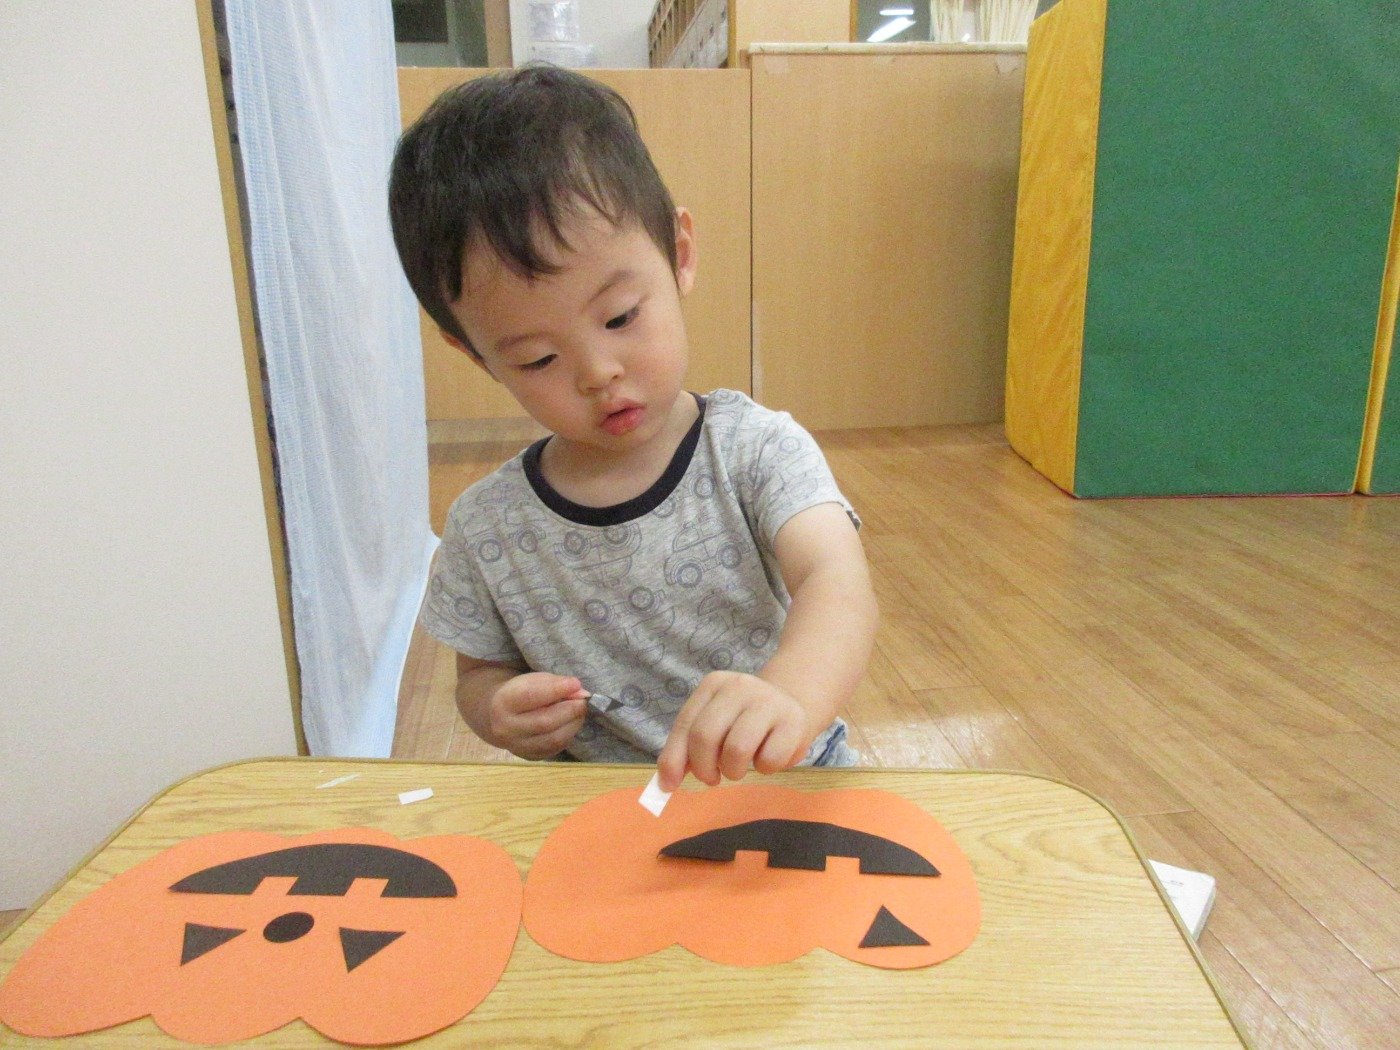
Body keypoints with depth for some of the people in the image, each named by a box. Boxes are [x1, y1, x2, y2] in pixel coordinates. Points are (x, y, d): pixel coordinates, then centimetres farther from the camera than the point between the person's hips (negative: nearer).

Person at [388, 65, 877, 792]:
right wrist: (499, 713, -14)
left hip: (790, 789, -1)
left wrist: (792, 696, -49)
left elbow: (835, 579, -28)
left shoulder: (757, 452, -12)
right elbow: (479, 673, 9)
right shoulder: (484, 531, -5)